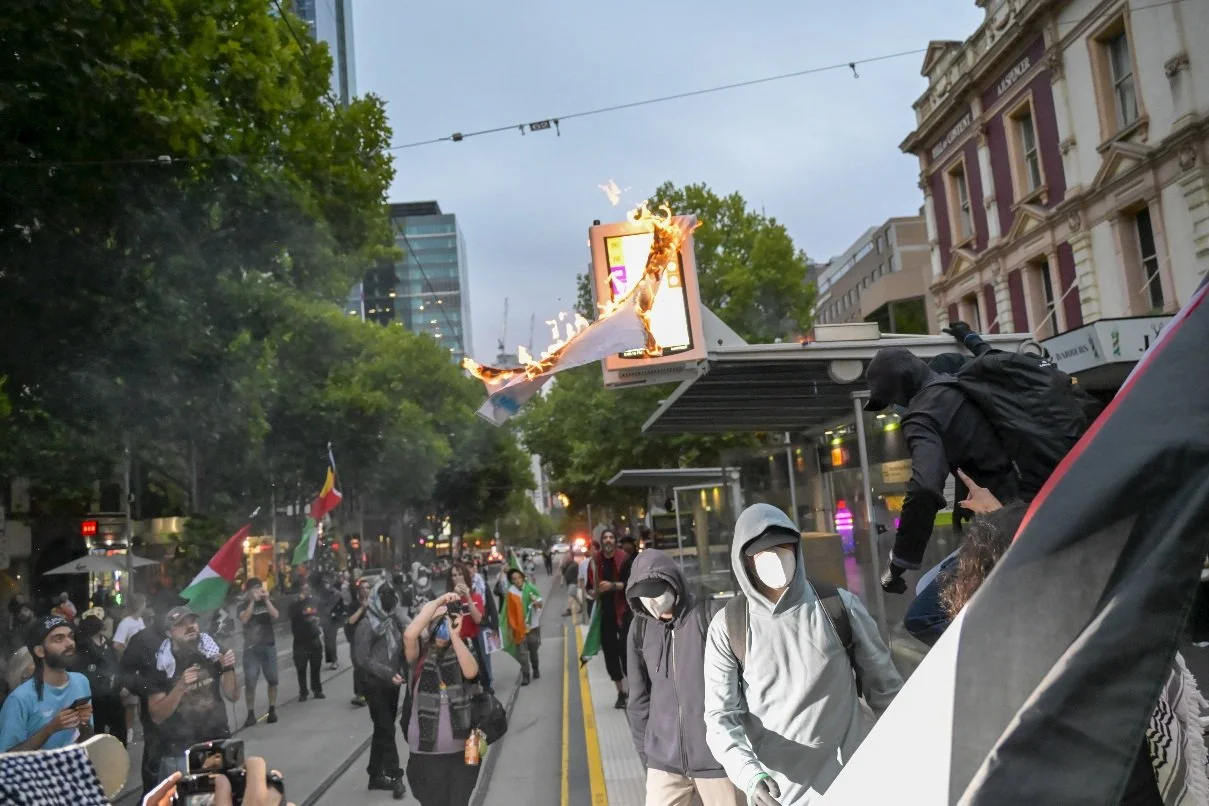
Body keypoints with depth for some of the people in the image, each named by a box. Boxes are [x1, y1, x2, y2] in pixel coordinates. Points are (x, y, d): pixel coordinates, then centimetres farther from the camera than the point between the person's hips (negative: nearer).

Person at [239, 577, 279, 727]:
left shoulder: (268, 602, 9)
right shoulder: (244, 606, 4)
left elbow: (275, 615, -9)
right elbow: (244, 619, -16)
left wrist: (266, 600, -14)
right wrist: (252, 601, -17)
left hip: (269, 646, 2)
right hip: (251, 648, -2)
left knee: (272, 679, 4)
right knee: (250, 682, -8)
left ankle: (272, 710, 14)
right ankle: (251, 714, -4)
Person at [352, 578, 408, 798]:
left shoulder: (394, 619, 4)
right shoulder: (367, 624, -12)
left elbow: (402, 648, 10)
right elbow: (362, 658, -15)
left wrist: (401, 671, -7)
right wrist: (388, 673, -20)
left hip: (392, 683, 6)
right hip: (375, 684, -6)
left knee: (383, 729, 13)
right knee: (386, 730, -3)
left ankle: (376, 775, 25)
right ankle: (394, 776, 5)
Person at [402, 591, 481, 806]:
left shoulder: (460, 651, 2)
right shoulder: (419, 654, -5)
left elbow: (471, 672, -18)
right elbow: (409, 635, -27)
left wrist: (454, 635, -24)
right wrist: (437, 602, -25)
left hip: (462, 750, 2)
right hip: (426, 752, -2)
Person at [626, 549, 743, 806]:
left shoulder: (710, 617, -11)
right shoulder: (641, 629, 2)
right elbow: (639, 699, 10)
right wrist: (646, 753, 10)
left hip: (718, 759, -3)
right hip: (663, 763, 3)